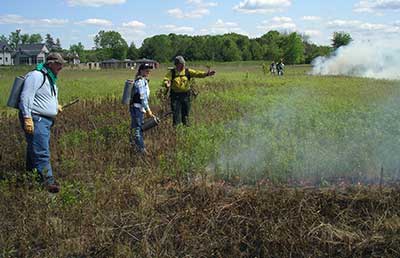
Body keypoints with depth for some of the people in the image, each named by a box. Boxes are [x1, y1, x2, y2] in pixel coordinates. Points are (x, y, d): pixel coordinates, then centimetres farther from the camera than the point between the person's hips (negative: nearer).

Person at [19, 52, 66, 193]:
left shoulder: (51, 79, 21)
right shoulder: (36, 76, -12)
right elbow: (26, 97, -19)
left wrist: (55, 106, 21)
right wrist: (27, 117, -25)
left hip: (46, 120, 10)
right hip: (35, 120, -10)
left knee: (34, 150, 17)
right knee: (41, 152, -14)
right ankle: (48, 181, -17)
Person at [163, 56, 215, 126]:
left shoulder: (187, 71, 3)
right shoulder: (172, 72, 0)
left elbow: (196, 73, -6)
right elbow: (166, 79, -9)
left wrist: (206, 74, -20)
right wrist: (167, 84, -33)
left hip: (185, 94, 2)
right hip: (175, 95, -2)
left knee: (186, 112, 11)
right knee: (176, 112, -2)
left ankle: (186, 125, 25)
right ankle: (175, 126, 7)